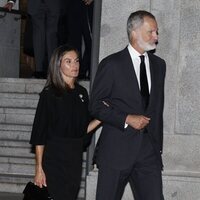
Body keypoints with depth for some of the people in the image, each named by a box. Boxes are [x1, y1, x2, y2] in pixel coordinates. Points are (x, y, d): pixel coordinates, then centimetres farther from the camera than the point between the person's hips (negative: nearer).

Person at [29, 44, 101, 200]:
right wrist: (39, 168, -11)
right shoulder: (50, 94, -7)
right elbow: (39, 134, -8)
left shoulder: (82, 92, 10)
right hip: (55, 157, -5)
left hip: (76, 156, 5)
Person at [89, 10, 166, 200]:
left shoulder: (159, 65, 13)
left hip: (149, 148, 4)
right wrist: (127, 119, -15)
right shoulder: (111, 64, -4)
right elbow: (95, 106, -5)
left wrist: (157, 144, 14)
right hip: (116, 149, -4)